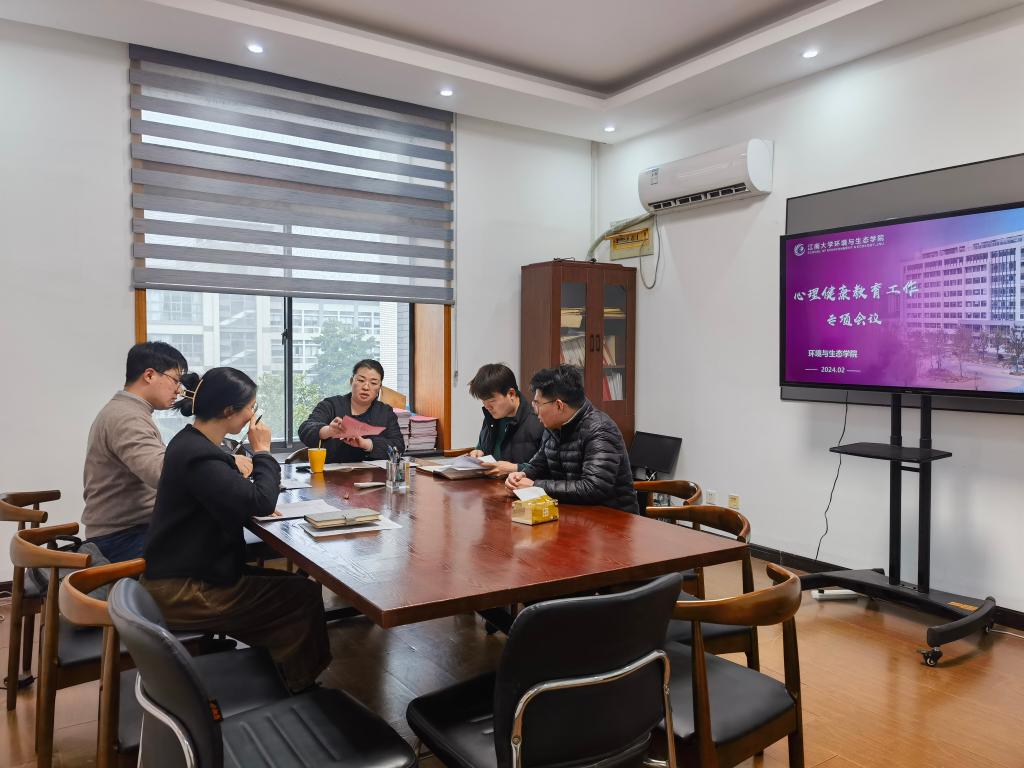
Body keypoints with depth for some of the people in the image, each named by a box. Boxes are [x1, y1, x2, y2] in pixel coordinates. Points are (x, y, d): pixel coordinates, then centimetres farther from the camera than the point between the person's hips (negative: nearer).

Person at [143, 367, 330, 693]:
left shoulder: (191, 442, 7)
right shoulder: (199, 457, -26)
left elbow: (236, 495, 13)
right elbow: (261, 501, -29)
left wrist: (254, 456, -6)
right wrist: (262, 451, -14)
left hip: (183, 574, 10)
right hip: (183, 592, -10)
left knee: (291, 582, 11)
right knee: (305, 595, -4)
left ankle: (281, 673, 21)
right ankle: (302, 687, 17)